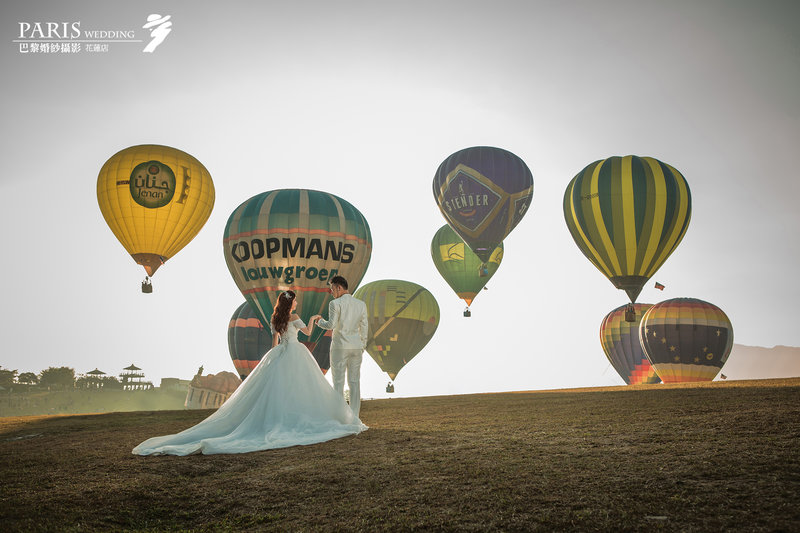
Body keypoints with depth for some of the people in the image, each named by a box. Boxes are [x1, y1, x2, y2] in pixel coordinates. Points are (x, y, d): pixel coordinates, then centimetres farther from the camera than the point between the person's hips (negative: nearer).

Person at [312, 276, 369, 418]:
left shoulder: (335, 304, -9)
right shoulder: (361, 304, 7)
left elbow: (331, 325, -15)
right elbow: (364, 327, 8)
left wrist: (319, 321, 5)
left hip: (340, 347, -4)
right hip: (356, 347, 4)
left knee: (338, 382, 1)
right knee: (354, 382, 7)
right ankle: (354, 417, 9)